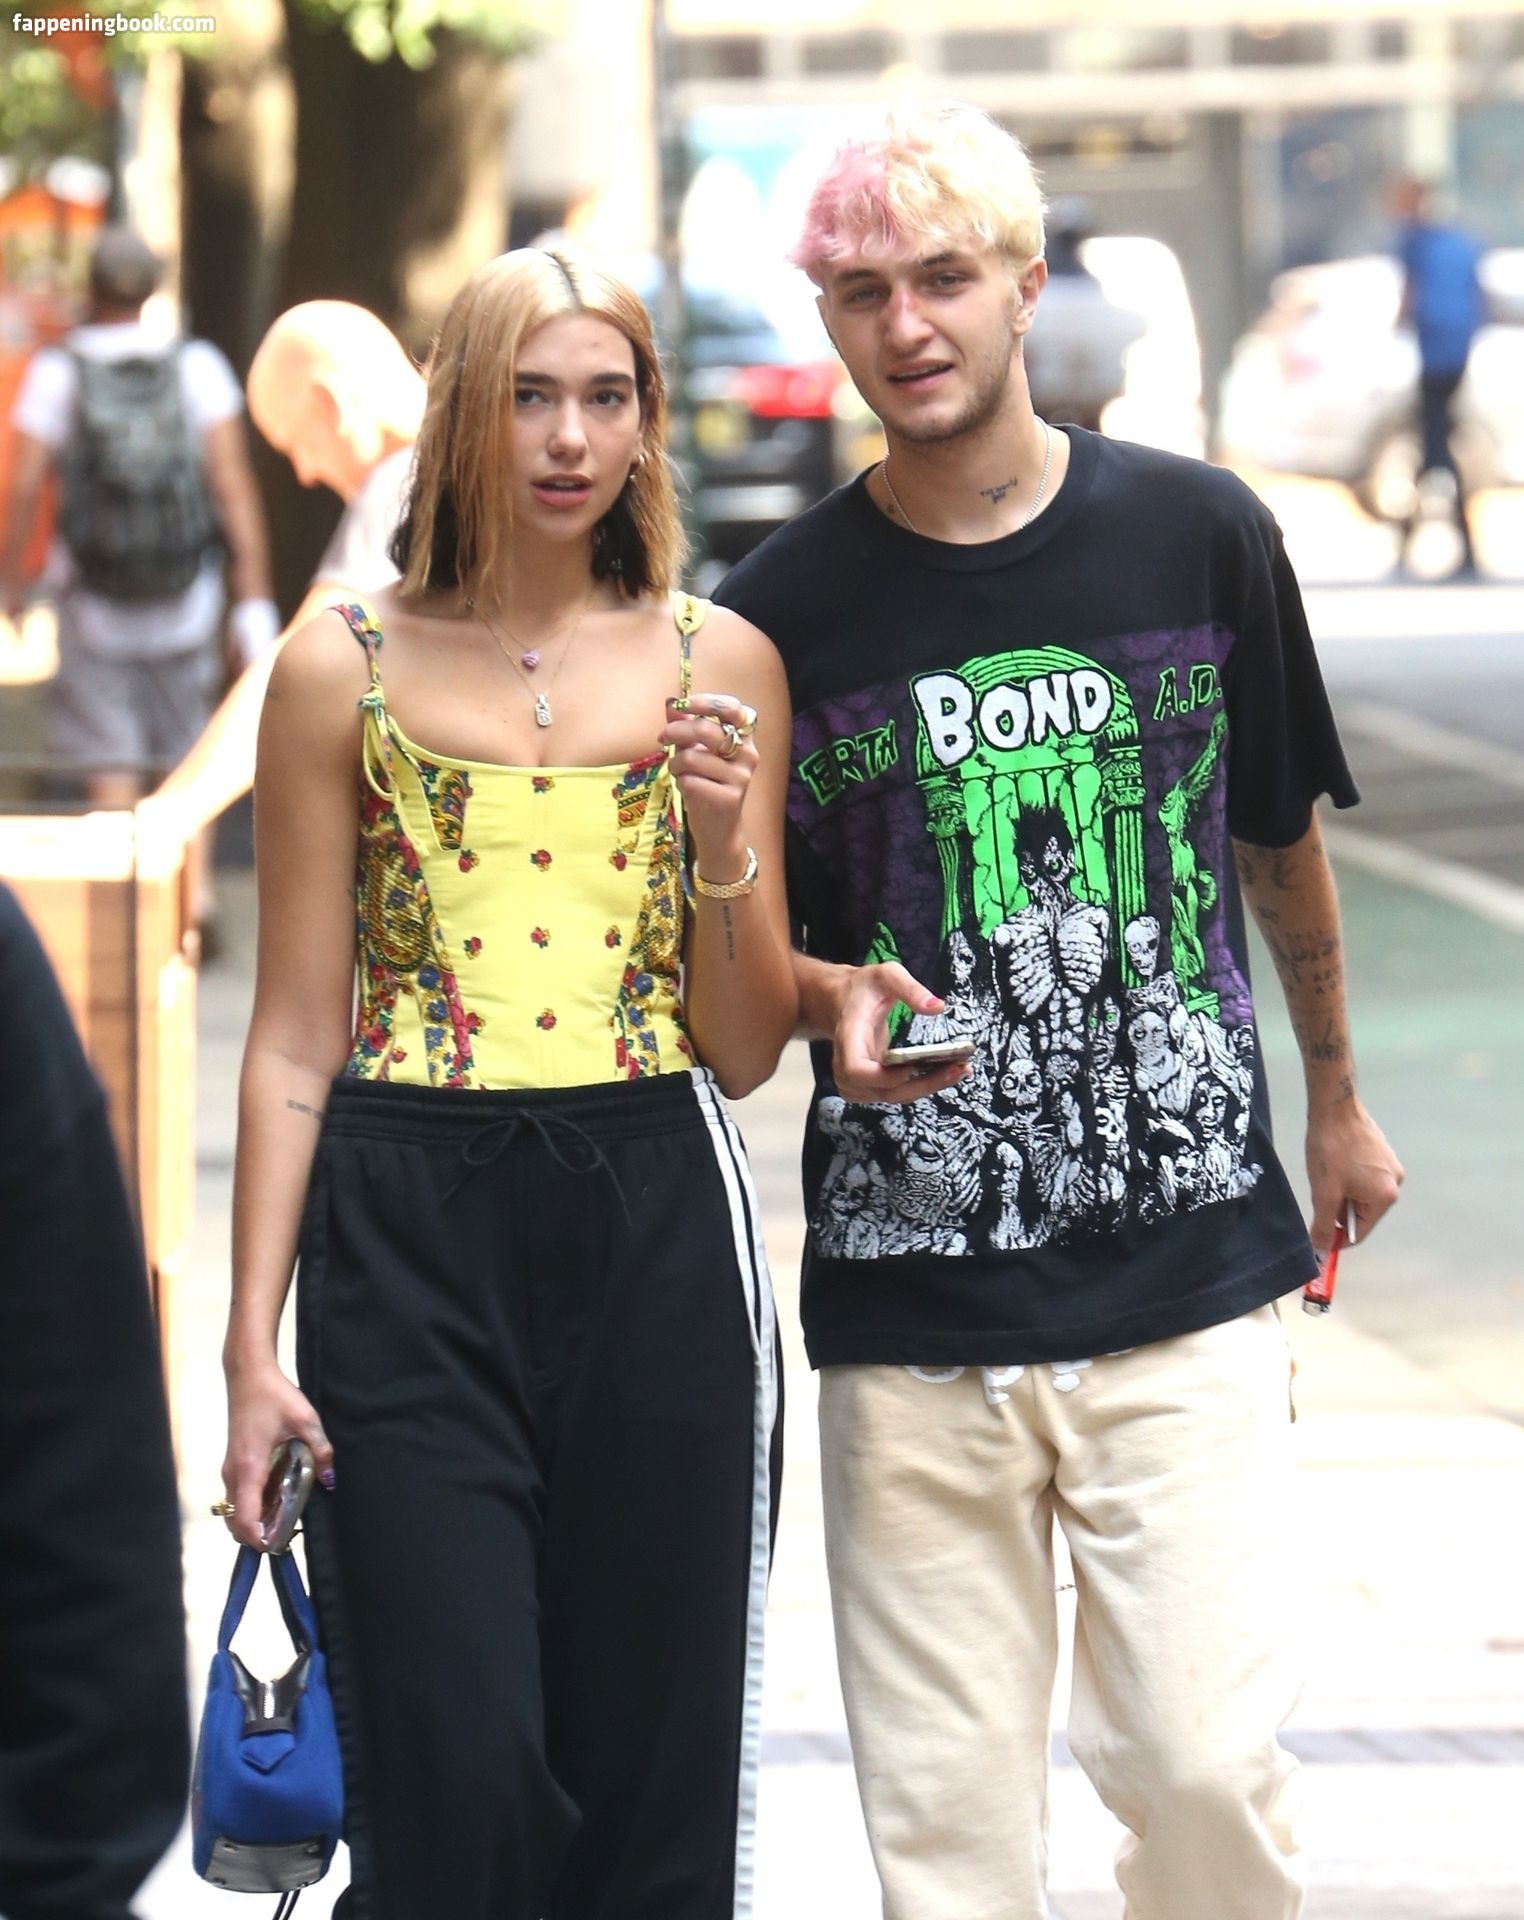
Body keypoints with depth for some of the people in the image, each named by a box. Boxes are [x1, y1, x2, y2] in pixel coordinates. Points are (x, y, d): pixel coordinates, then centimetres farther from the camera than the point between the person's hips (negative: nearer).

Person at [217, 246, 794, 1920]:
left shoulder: (717, 663, 7)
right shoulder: (344, 668, 3)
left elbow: (746, 1052, 8)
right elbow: (293, 1036, 3)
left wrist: (724, 849, -9)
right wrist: (254, 1340, -3)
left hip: (653, 1230, 2)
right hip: (407, 1234, -2)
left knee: (655, 1778, 3)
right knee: (456, 1784, -9)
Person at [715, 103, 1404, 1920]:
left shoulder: (1197, 536, 2)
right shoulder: (782, 611, 0)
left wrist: (1336, 1095, 27)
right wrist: (832, 999, -15)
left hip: (1187, 1286, 0)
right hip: (911, 1299, 0)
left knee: (1205, 1765, -6)